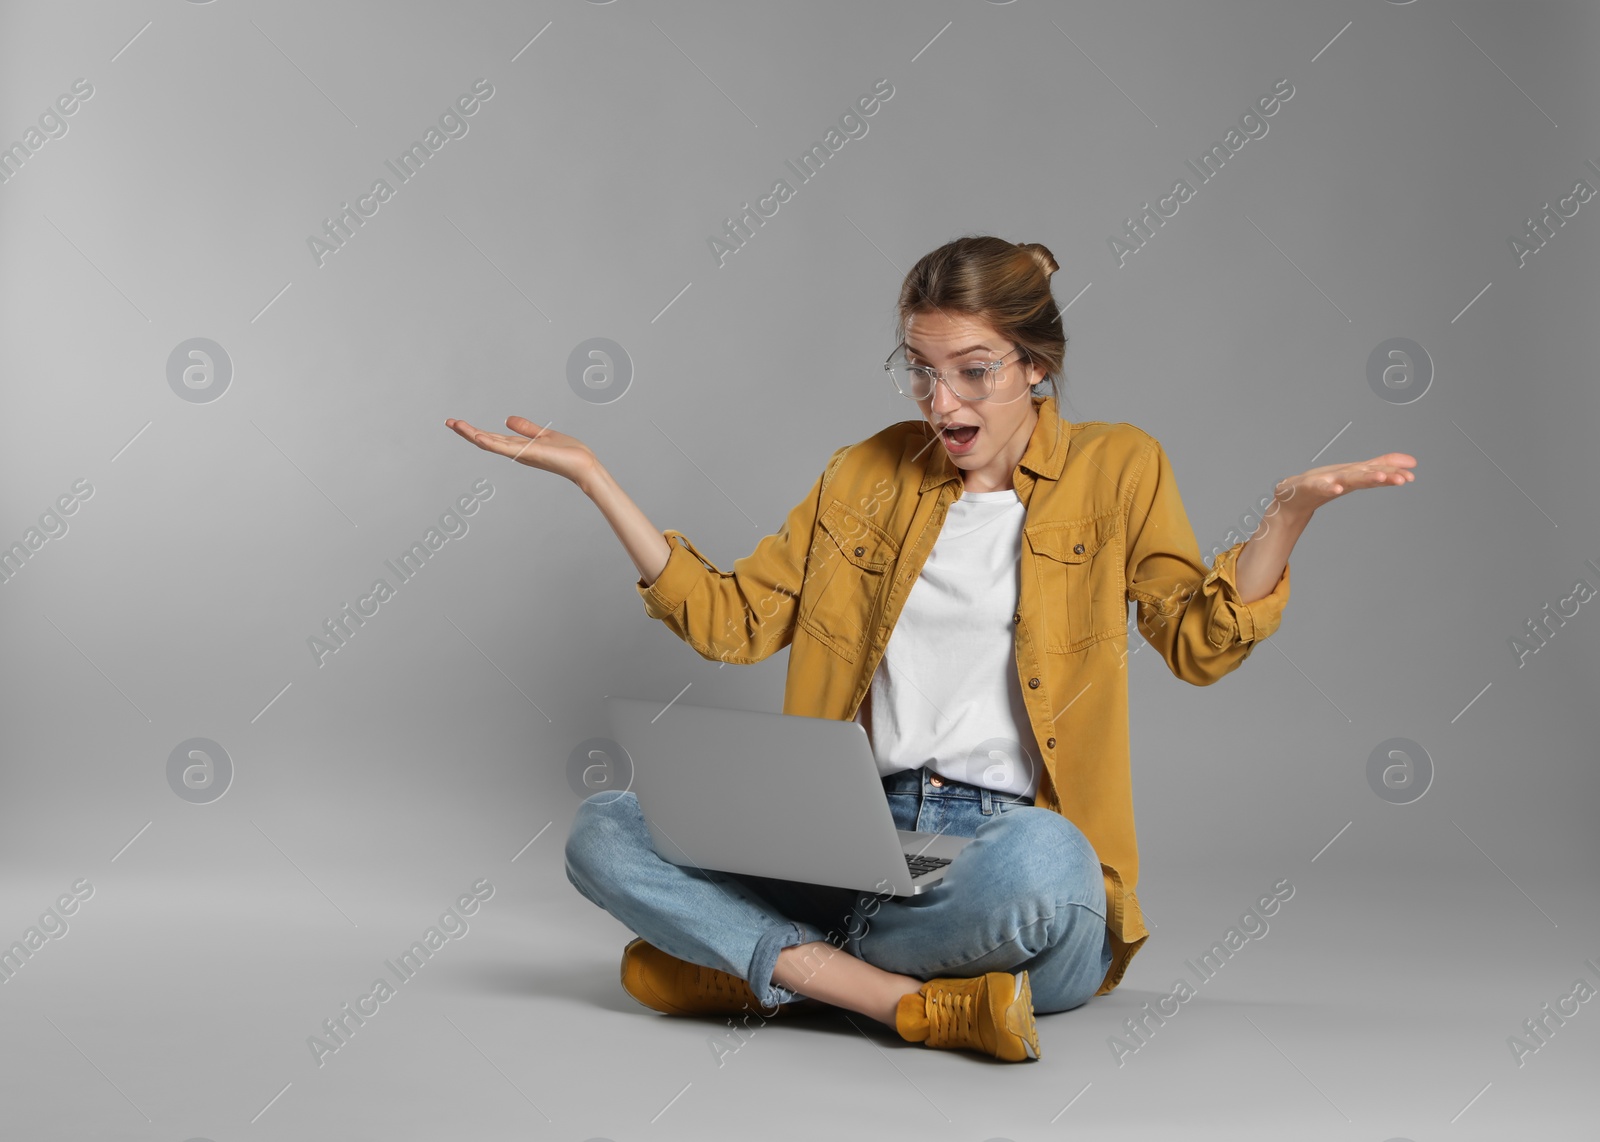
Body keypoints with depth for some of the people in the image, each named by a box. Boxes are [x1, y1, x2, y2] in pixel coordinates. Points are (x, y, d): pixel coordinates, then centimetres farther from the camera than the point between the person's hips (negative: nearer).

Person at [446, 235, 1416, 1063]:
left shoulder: (1114, 468, 7)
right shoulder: (869, 474, 15)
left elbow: (1202, 644, -1)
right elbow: (729, 619, 14)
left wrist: (1289, 511, -18)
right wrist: (591, 476, 10)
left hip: (1016, 839, -3)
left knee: (1039, 860, -41)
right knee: (603, 831, -16)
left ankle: (760, 964, -17)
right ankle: (917, 1001, -26)